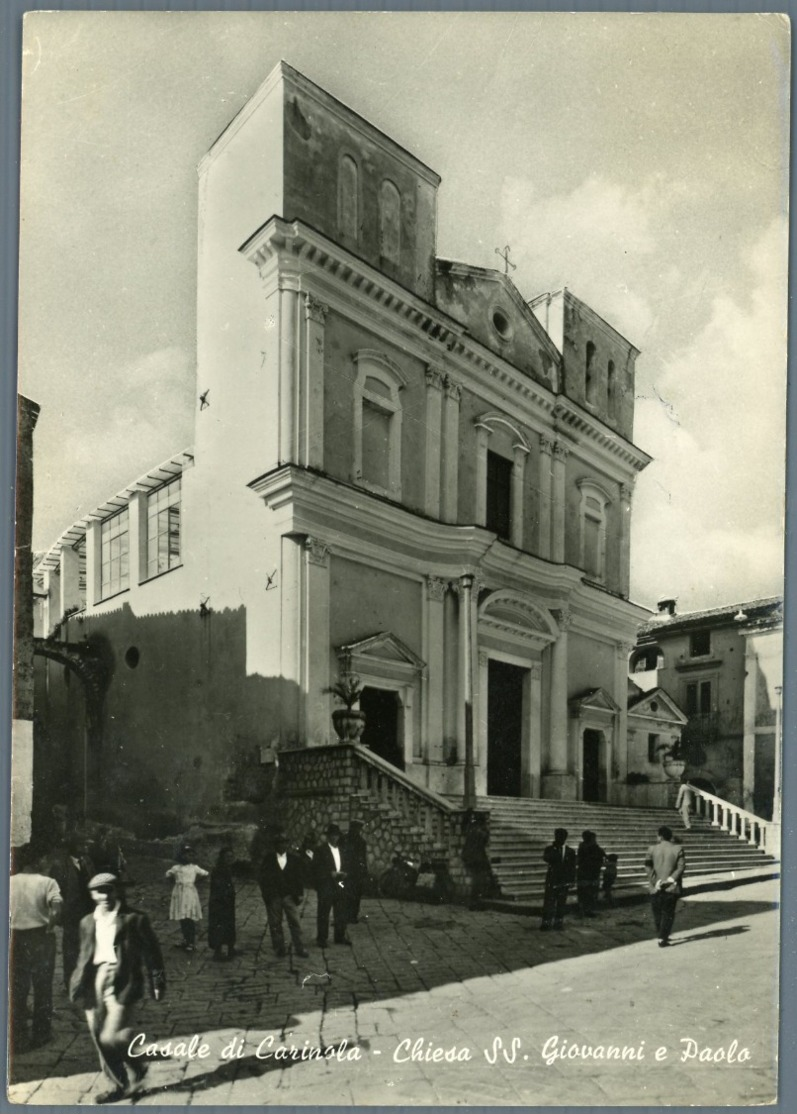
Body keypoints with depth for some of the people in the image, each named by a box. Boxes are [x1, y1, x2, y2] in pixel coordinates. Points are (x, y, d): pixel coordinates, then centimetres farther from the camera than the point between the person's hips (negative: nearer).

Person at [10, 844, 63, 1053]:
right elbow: (56, 910, -23)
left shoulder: (9, 883, -1)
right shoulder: (47, 882, -8)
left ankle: (18, 1039, 13)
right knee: (42, 989, 13)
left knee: (17, 991, 11)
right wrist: (49, 927, -9)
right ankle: (40, 1034, 21)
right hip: (41, 938, -1)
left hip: (15, 940, 2)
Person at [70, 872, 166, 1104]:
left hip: (121, 984, -6)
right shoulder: (88, 922, 12)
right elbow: (84, 956, 20)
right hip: (95, 985, 6)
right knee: (100, 1041, 7)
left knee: (110, 1038, -14)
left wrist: (157, 983, -3)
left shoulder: (134, 919, -4)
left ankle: (136, 1073, 14)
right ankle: (120, 1084, 25)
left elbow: (151, 952, -1)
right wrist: (78, 984, 14)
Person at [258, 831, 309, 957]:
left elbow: (299, 877, 6)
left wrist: (299, 893, 0)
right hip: (273, 896, 0)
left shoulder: (294, 858, 5)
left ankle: (300, 948, 5)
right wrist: (265, 894, -5)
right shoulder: (268, 859, 2)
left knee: (294, 922, -1)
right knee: (275, 924, 4)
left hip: (289, 895, 0)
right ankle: (279, 948, 15)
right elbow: (263, 878, 2)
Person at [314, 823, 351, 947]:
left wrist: (343, 874, -3)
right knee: (323, 913, 1)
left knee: (341, 912, 9)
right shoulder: (320, 850, -4)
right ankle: (322, 938, 10)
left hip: (340, 886, 5)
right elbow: (316, 868, -9)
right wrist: (330, 873, -19)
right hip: (325, 887, -5)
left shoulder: (342, 850, 12)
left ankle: (340, 936, 20)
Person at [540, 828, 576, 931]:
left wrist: (572, 880, 2)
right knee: (549, 902, -5)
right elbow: (546, 857, -19)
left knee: (561, 903, 7)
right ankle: (546, 922, -2)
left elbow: (572, 867, 8)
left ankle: (559, 922, 17)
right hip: (552, 880, -2)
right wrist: (555, 849, -23)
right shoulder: (550, 849, 2)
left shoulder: (570, 851, 6)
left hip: (564, 881, 2)